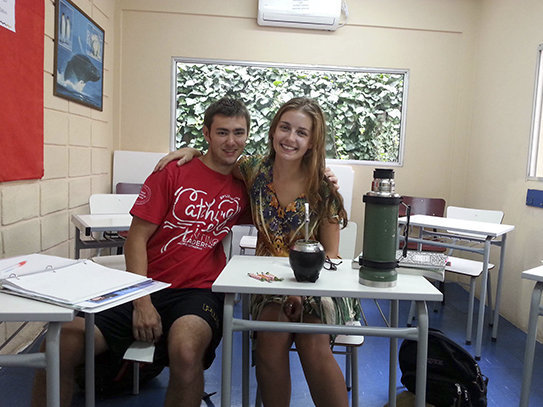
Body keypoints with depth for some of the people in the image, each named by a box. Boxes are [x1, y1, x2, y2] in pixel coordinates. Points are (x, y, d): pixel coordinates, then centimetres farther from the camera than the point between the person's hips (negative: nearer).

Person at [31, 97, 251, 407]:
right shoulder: (173, 173, 1)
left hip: (198, 292, 0)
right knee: (62, 344, -18)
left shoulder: (245, 184, 8)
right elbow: (137, 238, -1)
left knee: (186, 352, -34)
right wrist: (142, 302, -12)